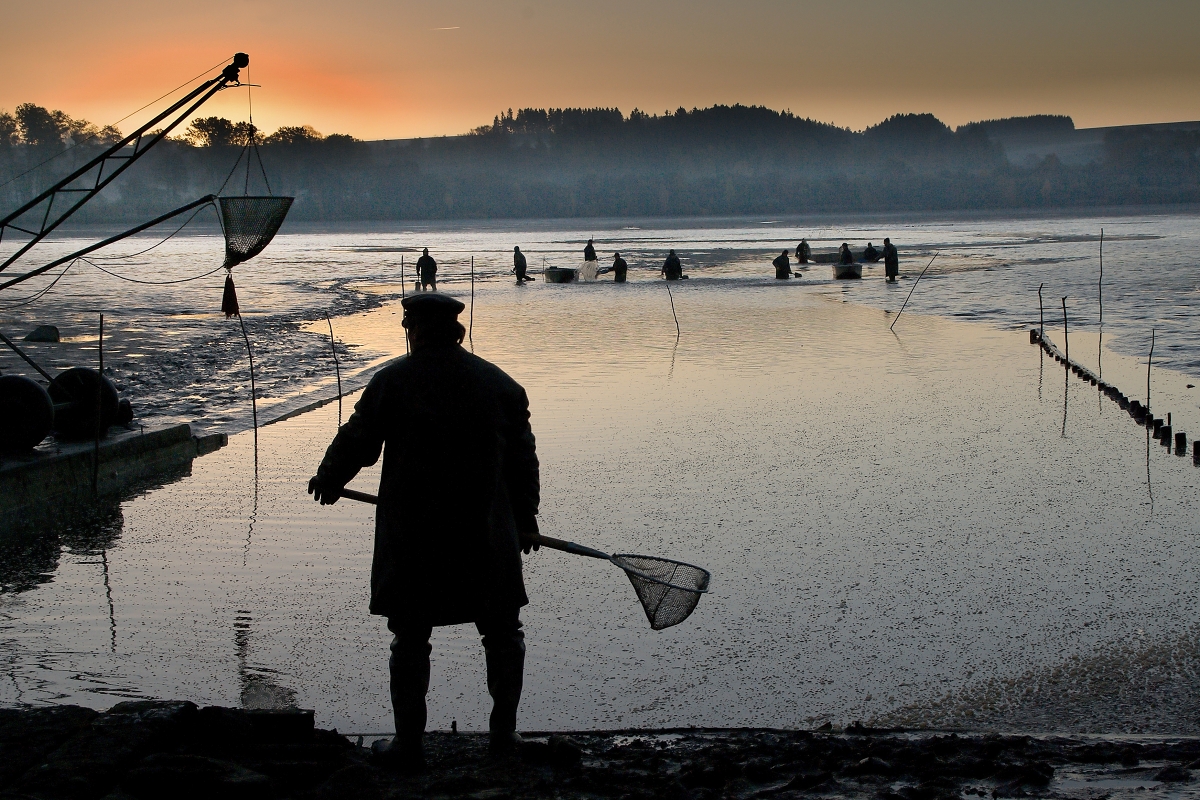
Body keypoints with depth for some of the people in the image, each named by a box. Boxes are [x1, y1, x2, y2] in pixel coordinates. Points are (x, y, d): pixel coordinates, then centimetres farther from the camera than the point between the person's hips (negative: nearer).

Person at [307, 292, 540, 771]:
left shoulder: (391, 381, -5)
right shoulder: (499, 383, 3)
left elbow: (356, 442, 0)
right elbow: (522, 458, 7)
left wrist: (328, 481, 21)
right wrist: (525, 518, 20)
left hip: (411, 537, -1)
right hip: (486, 536, 2)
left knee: (410, 639, 9)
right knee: (502, 633, 16)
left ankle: (409, 743, 12)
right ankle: (504, 731, 20)